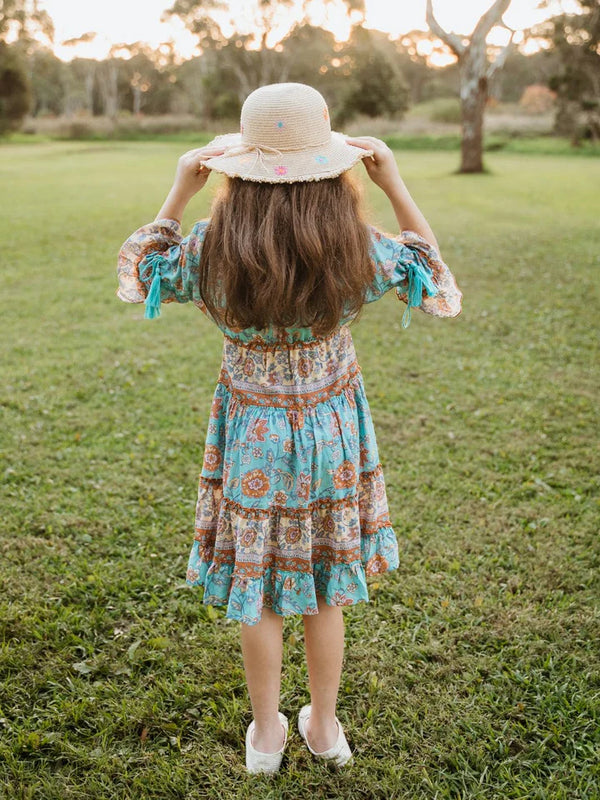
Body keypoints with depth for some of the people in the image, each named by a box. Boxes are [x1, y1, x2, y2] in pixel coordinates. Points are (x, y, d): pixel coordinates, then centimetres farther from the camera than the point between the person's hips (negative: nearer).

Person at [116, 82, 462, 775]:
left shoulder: (212, 249, -18)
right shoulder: (355, 251, -18)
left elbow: (140, 271, 3)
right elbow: (433, 273, 4)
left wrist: (178, 192, 3)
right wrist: (393, 181, 1)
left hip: (251, 436, -1)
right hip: (332, 434, 1)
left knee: (257, 594, 18)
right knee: (324, 592, 20)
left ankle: (266, 734, 36)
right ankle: (324, 728, 38)